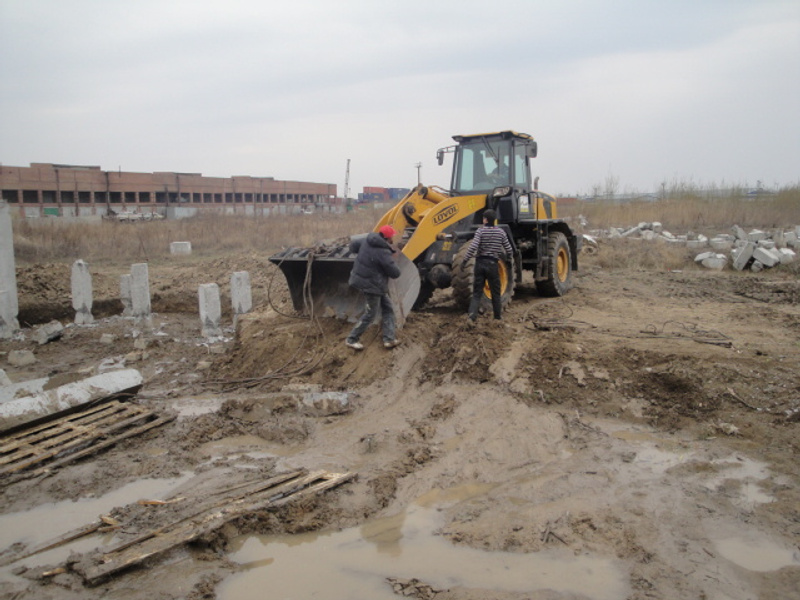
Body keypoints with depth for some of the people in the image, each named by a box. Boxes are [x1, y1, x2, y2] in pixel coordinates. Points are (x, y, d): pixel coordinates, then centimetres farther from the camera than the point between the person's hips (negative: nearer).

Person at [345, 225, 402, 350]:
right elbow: (395, 273, -19)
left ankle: (389, 339, 14)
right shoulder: (383, 252, -24)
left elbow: (353, 245, 19)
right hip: (372, 285, -10)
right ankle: (351, 339, 15)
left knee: (388, 308, 14)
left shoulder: (367, 242, 1)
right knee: (370, 314, 4)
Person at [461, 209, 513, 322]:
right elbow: (509, 251, 3)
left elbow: (473, 247, -18)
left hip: (480, 263, 0)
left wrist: (465, 260, -10)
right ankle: (498, 316, 25)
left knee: (477, 292, 5)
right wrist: (504, 256, 24)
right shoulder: (501, 232, 1)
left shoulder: (480, 231, -6)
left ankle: (472, 315, -12)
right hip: (493, 264, 1)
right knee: (496, 292, 14)